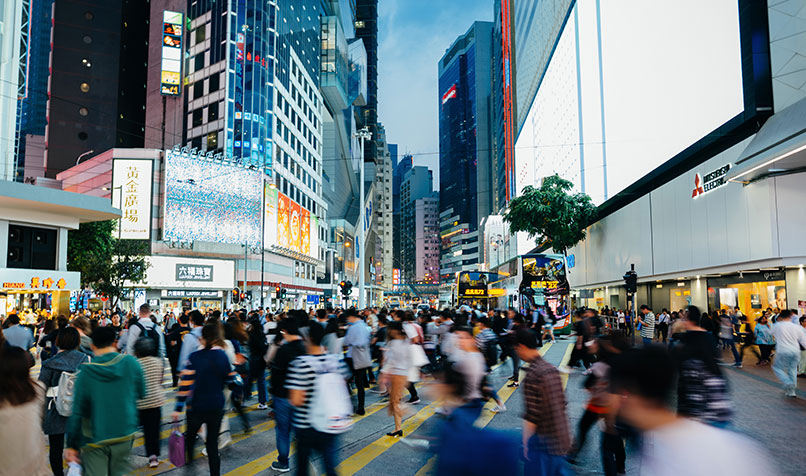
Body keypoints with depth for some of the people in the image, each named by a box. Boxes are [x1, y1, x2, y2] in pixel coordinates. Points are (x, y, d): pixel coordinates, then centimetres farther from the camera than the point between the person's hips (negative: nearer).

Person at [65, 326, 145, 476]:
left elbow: (77, 411, -9)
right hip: (124, 434, 2)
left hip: (94, 438, -1)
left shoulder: (85, 371, -12)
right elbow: (141, 393, 3)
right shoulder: (131, 363, -10)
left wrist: (71, 445, 0)